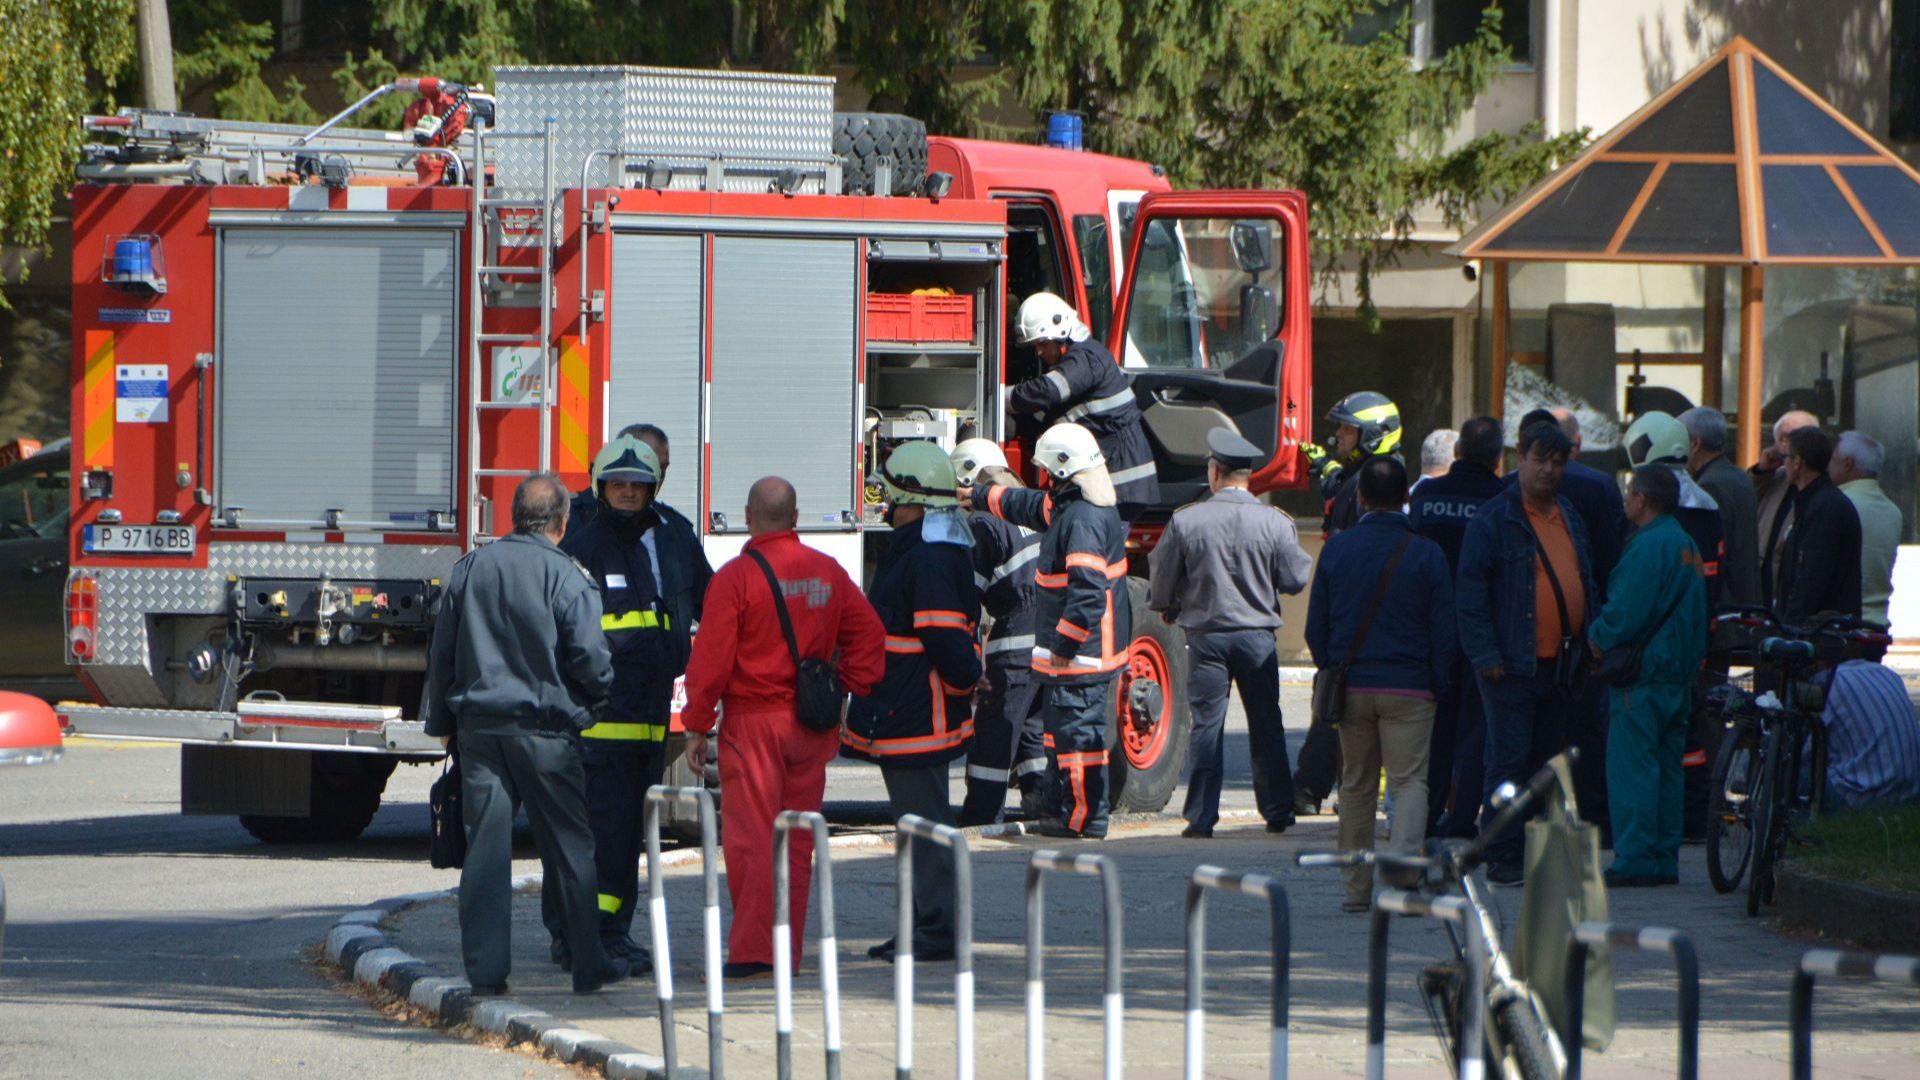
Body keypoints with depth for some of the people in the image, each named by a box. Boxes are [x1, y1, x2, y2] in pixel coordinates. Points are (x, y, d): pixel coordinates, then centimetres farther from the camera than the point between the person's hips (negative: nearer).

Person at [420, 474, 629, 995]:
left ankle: (485, 968, -2)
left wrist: (443, 724, 20)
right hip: (544, 728, -3)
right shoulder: (567, 577, -9)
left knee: (485, 848, 3)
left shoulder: (470, 568, 6)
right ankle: (588, 965, 14)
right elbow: (591, 659, -12)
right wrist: (592, 704, 10)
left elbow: (441, 654, 11)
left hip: (479, 725, 3)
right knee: (569, 850, 7)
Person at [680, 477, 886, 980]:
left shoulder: (735, 578, -10)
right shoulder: (828, 573, 6)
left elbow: (711, 659, -11)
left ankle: (753, 952, -6)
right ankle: (788, 953, 14)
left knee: (751, 838, -3)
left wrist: (696, 726, -4)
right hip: (811, 726, 5)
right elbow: (869, 638, 9)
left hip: (752, 720, -5)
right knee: (797, 843, 11)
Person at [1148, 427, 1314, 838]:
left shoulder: (1185, 521, -9)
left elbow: (1163, 577, 1)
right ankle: (1277, 811, 16)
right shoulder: (1275, 523, -7)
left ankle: (1201, 816, 2)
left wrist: (1165, 606, 23)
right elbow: (1296, 579, -2)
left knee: (1206, 724, 3)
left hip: (1206, 635, -1)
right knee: (1266, 724, 12)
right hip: (1258, 635, 1)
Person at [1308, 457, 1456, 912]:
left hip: (1351, 686, 2)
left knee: (1356, 786, 12)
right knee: (1409, 781, -3)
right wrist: (1438, 685, 9)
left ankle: (1357, 887, 13)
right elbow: (1443, 632, -2)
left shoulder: (1337, 549, 1)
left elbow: (1316, 628, 6)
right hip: (1409, 687, -2)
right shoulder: (1426, 554, -5)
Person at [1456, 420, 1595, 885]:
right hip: (1512, 666, -7)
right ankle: (1502, 858, -5)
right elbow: (1470, 592, -9)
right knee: (1510, 761, -7)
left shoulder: (1569, 517, 16)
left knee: (1548, 761, 10)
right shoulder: (1494, 520, -6)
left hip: (1559, 666, 7)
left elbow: (1585, 584, 24)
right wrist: (1485, 654, -15)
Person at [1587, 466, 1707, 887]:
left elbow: (1626, 614, -21)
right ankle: (1664, 860, 13)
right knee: (1666, 770, 12)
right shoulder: (1687, 544, 16)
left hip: (1644, 675, -10)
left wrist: (1598, 636, -1)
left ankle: (1634, 860, -9)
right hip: (1680, 675, 10)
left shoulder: (1649, 546, -15)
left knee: (1631, 770, -7)